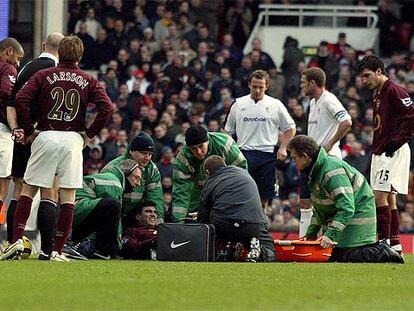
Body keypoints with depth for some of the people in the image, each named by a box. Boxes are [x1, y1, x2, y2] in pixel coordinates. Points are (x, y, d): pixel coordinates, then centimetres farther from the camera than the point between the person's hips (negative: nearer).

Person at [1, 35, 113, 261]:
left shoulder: (44, 76, 5)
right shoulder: (88, 81, 7)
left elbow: (21, 99, -8)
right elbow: (107, 107, -5)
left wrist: (28, 131, 0)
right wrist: (89, 134, 3)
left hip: (45, 137, 0)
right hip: (73, 139, 0)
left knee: (28, 190, 7)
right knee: (68, 196, 3)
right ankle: (57, 250, -1)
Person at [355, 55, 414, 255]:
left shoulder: (394, 91, -12)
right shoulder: (377, 95, 18)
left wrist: (397, 141, -18)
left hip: (393, 153, -10)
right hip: (380, 154, 10)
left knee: (380, 196, -15)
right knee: (389, 200, 9)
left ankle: (384, 242, -15)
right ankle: (395, 245, 12)